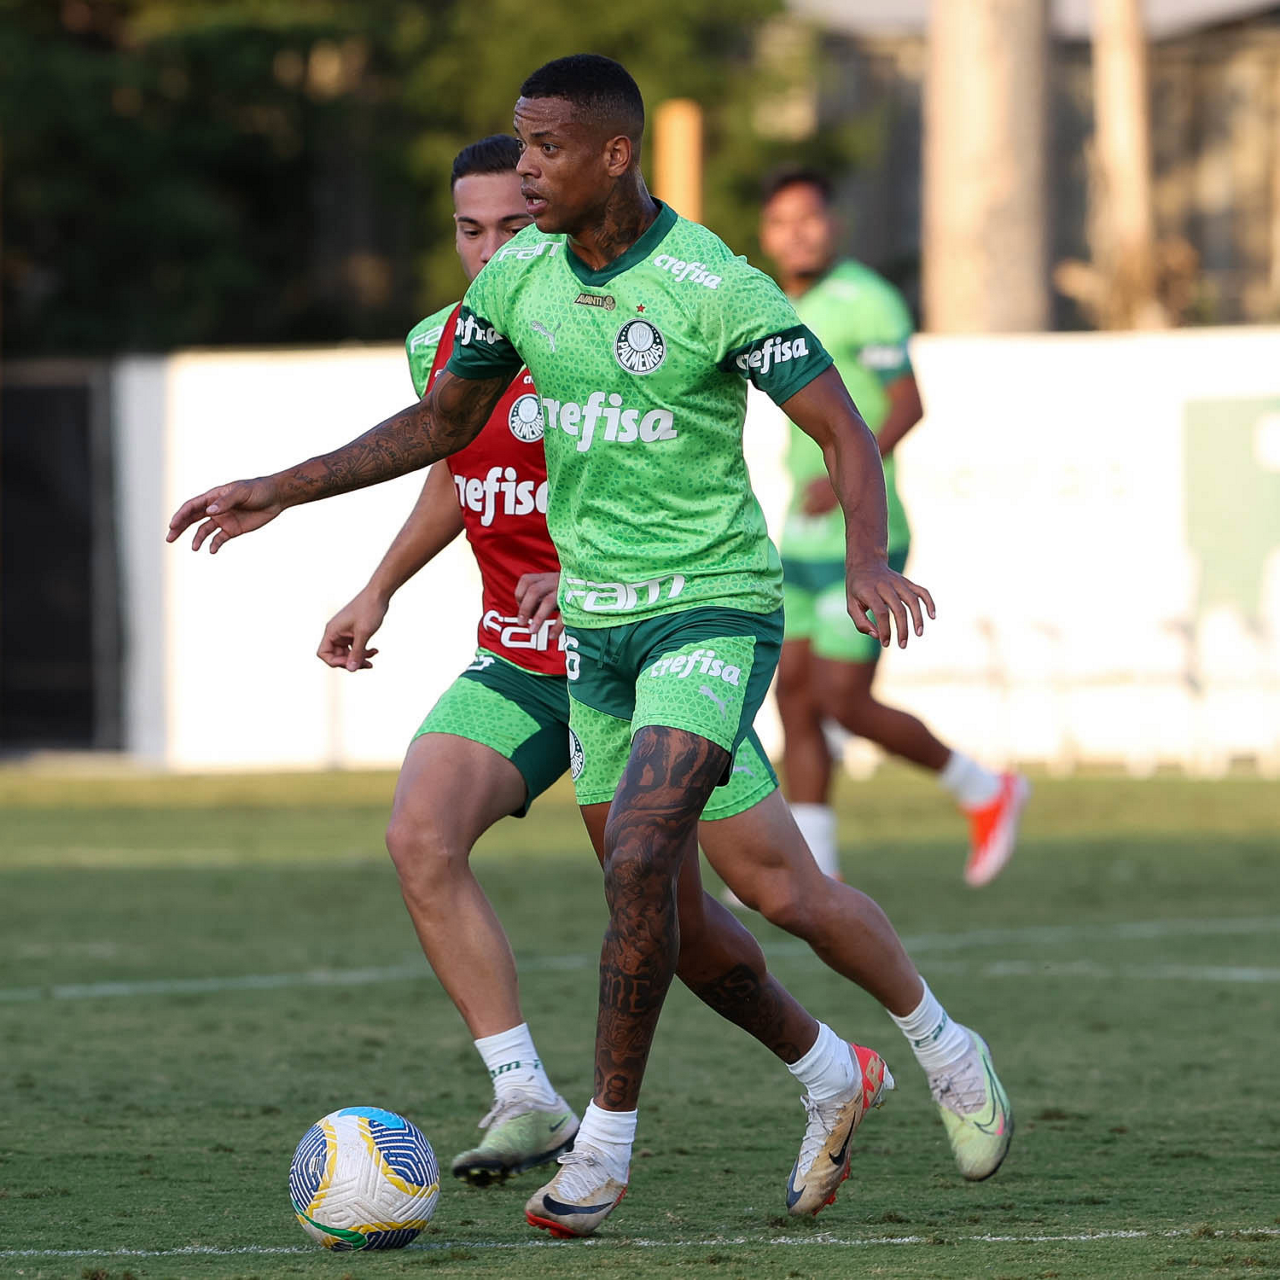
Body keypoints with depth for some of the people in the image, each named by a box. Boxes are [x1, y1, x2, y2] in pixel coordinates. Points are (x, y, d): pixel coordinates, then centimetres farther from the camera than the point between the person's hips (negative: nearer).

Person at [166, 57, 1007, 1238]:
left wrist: (869, 562, -34)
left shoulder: (715, 285, -17)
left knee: (637, 856, -22)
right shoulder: (517, 275, 1)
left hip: (713, 607, -7)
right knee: (666, 911, 10)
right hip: (594, 620, 7)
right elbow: (442, 423, 16)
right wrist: (282, 492, 10)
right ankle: (834, 1077, 32)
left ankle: (606, 1143, -11)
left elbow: (846, 434, -16)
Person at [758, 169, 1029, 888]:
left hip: (861, 544, -9)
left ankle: (984, 793, 9)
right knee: (796, 697, 3)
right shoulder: (794, 310, 13)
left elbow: (908, 404, -19)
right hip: (807, 540, 9)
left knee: (843, 703, -9)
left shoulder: (867, 300, -13)